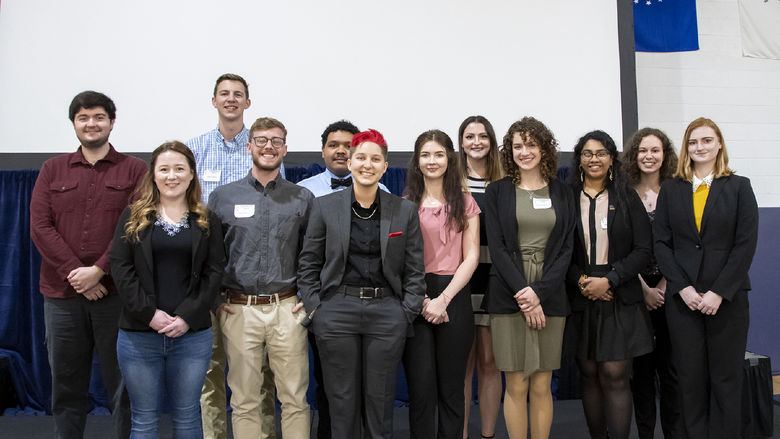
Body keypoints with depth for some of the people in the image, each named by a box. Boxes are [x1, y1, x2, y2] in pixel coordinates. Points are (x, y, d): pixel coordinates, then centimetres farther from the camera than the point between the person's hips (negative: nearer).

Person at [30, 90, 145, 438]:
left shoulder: (134, 169, 4)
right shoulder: (53, 169, 11)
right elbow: (40, 227, 2)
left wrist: (98, 270, -14)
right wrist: (74, 273, -9)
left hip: (116, 293, -2)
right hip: (62, 294, 3)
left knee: (122, 386, 4)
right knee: (66, 387, 10)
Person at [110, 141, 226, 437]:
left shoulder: (207, 221, 6)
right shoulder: (133, 217, 5)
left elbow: (214, 271, 0)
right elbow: (121, 268, -2)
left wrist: (187, 317, -11)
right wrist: (150, 314, -12)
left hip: (192, 334, 0)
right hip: (139, 335, 0)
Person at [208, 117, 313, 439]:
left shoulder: (302, 198, 6)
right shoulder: (222, 196, 6)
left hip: (287, 309, 0)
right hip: (239, 310, 0)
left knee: (295, 399, 5)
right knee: (244, 402, 8)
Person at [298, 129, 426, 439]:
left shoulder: (405, 210, 5)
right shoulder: (325, 207, 3)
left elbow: (414, 270, 7)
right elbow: (308, 265, 6)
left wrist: (407, 312, -1)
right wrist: (315, 309, -1)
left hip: (386, 313, 0)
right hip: (337, 311, 0)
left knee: (380, 402, 7)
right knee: (342, 402, 7)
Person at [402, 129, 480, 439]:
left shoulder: (465, 204, 10)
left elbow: (471, 256, 2)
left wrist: (443, 299, -9)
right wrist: (422, 300, -11)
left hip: (454, 295, 1)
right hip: (415, 299, -1)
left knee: (452, 386, 6)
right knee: (421, 385, -1)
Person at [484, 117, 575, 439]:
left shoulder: (562, 193, 11)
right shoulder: (497, 192, 6)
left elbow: (566, 248, 4)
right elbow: (496, 247, -1)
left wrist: (538, 291, -9)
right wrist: (522, 292, -12)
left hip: (550, 296, 1)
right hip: (508, 297, -1)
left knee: (541, 386, 4)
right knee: (516, 385, 1)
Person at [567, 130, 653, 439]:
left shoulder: (627, 198, 6)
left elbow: (643, 250, 0)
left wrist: (608, 280, -12)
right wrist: (581, 281, -11)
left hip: (620, 299, -1)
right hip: (581, 299, 1)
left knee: (615, 375, -7)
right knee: (589, 374, 5)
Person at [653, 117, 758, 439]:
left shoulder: (738, 187, 5)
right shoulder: (670, 190, 9)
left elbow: (746, 243, -2)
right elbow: (661, 243, 4)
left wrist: (719, 292, -11)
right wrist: (683, 288, -8)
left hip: (727, 297, -1)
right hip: (682, 297, 1)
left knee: (726, 379, 3)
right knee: (690, 378, 4)